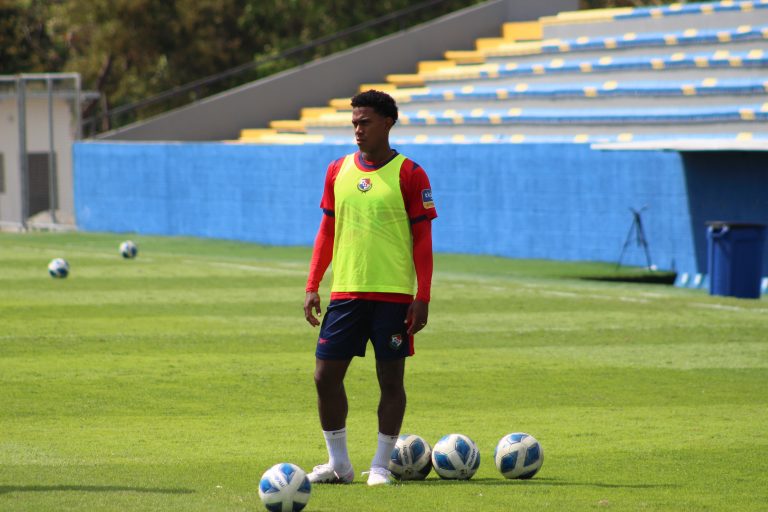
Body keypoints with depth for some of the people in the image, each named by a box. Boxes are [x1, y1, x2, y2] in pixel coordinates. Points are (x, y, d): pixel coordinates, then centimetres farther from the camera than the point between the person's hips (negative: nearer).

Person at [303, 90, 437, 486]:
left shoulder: (409, 175, -4)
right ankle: (338, 464, 13)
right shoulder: (339, 171, 9)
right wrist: (312, 286, 8)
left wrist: (422, 298, -10)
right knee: (326, 375, 1)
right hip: (345, 291, 4)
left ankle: (381, 465, 10)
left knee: (390, 379, 1)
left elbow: (423, 239, -4)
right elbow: (327, 232, 15)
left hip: (394, 295, -4)